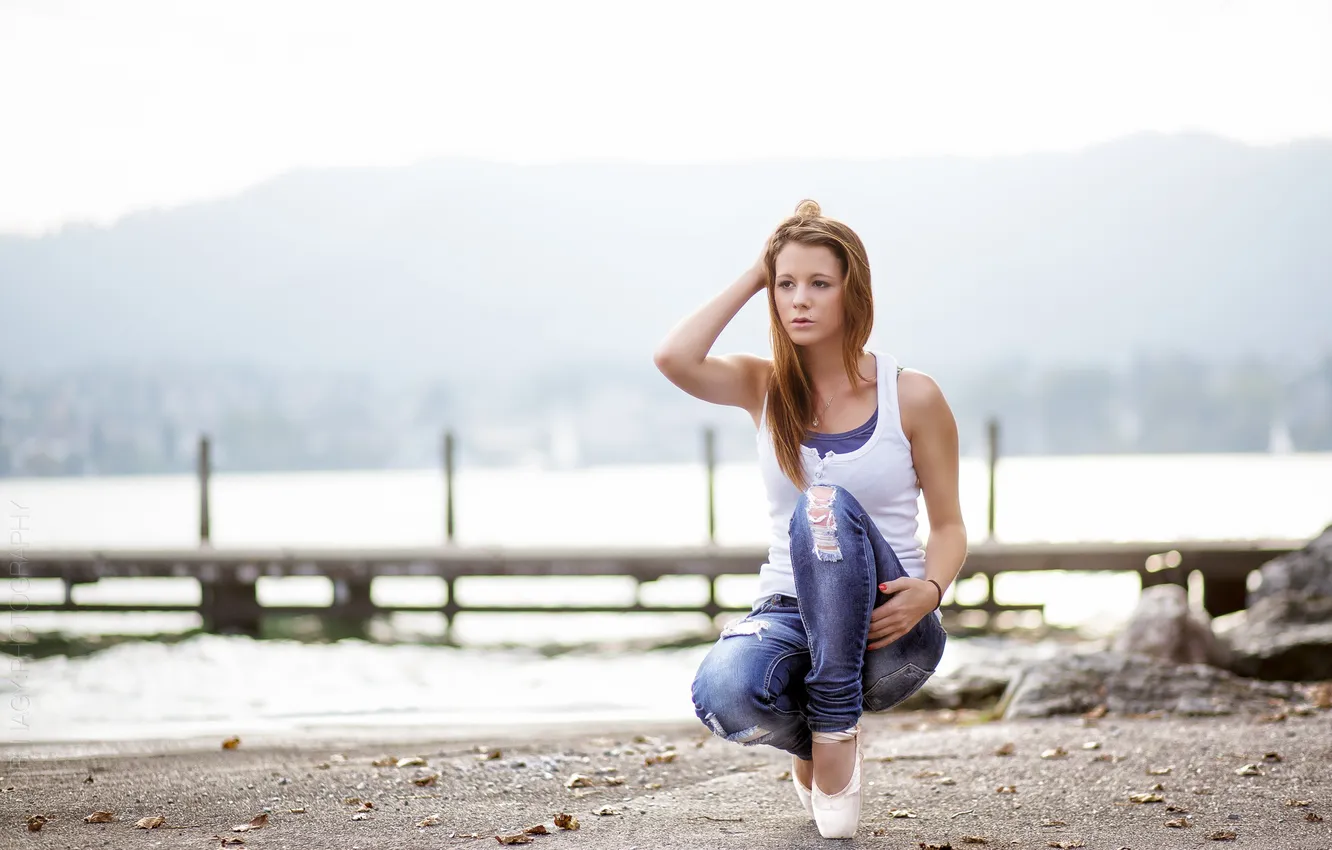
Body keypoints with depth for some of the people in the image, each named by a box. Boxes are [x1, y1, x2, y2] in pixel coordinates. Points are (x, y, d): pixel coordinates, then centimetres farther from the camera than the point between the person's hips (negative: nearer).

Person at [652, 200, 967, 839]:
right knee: (723, 693, -36)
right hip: (790, 616, 2)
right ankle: (813, 748, 2)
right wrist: (753, 275, -4)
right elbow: (674, 358, -14)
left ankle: (836, 730, -23)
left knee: (827, 504, -34)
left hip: (889, 633, -2)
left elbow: (948, 526, 3)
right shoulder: (764, 386, 6)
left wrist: (930, 590, -19)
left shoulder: (911, 396, -1)